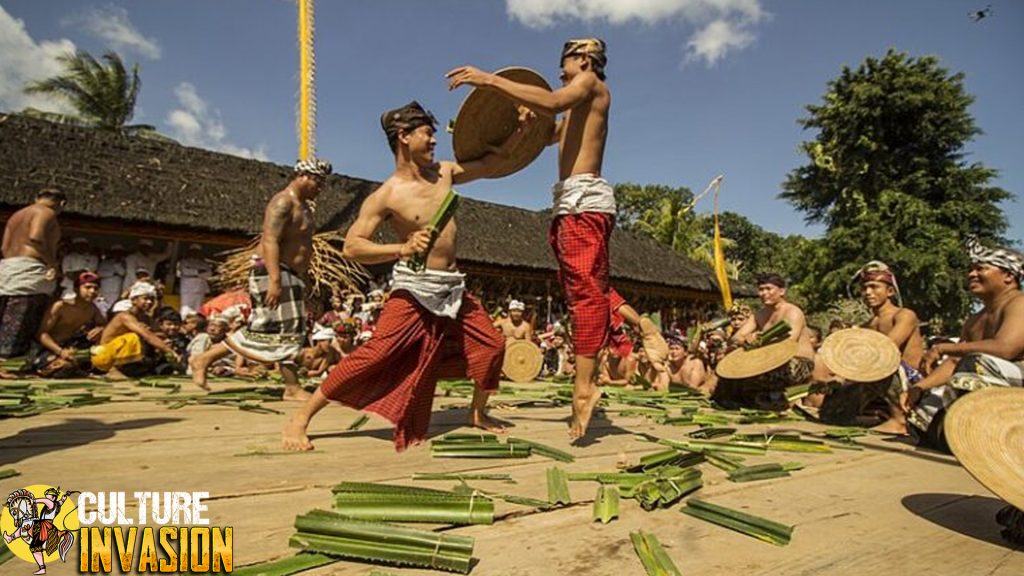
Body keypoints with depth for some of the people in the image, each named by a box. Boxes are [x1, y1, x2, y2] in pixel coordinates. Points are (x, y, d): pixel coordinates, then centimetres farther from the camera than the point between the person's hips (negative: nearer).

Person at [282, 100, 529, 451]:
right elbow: (351, 247, -16)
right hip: (414, 288, -6)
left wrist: (519, 132, 10)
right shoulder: (385, 195, -10)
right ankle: (300, 420, -3)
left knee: (492, 345, 7)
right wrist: (402, 249, -30)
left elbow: (489, 165, 20)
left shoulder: (444, 173, 7)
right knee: (374, 354, -16)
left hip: (454, 288, 7)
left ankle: (477, 413, 30)